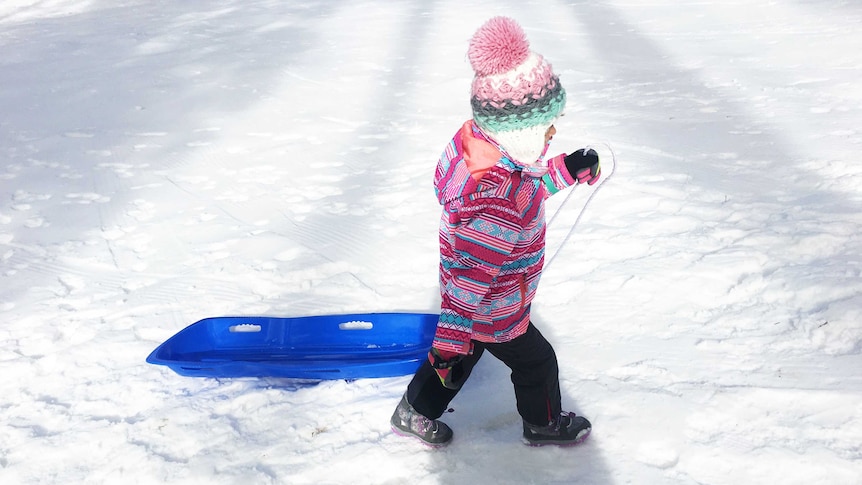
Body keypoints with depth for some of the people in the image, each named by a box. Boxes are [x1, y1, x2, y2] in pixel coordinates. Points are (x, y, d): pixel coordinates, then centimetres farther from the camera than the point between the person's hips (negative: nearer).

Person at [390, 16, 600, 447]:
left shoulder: (474, 140, -13)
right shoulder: (495, 202, -41)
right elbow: (472, 276, -37)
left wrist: (567, 170, 5)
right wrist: (450, 342, -31)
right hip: (493, 315, -8)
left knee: (461, 353, 29)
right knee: (536, 362, 19)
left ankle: (414, 413, 47)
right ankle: (545, 424, 46)